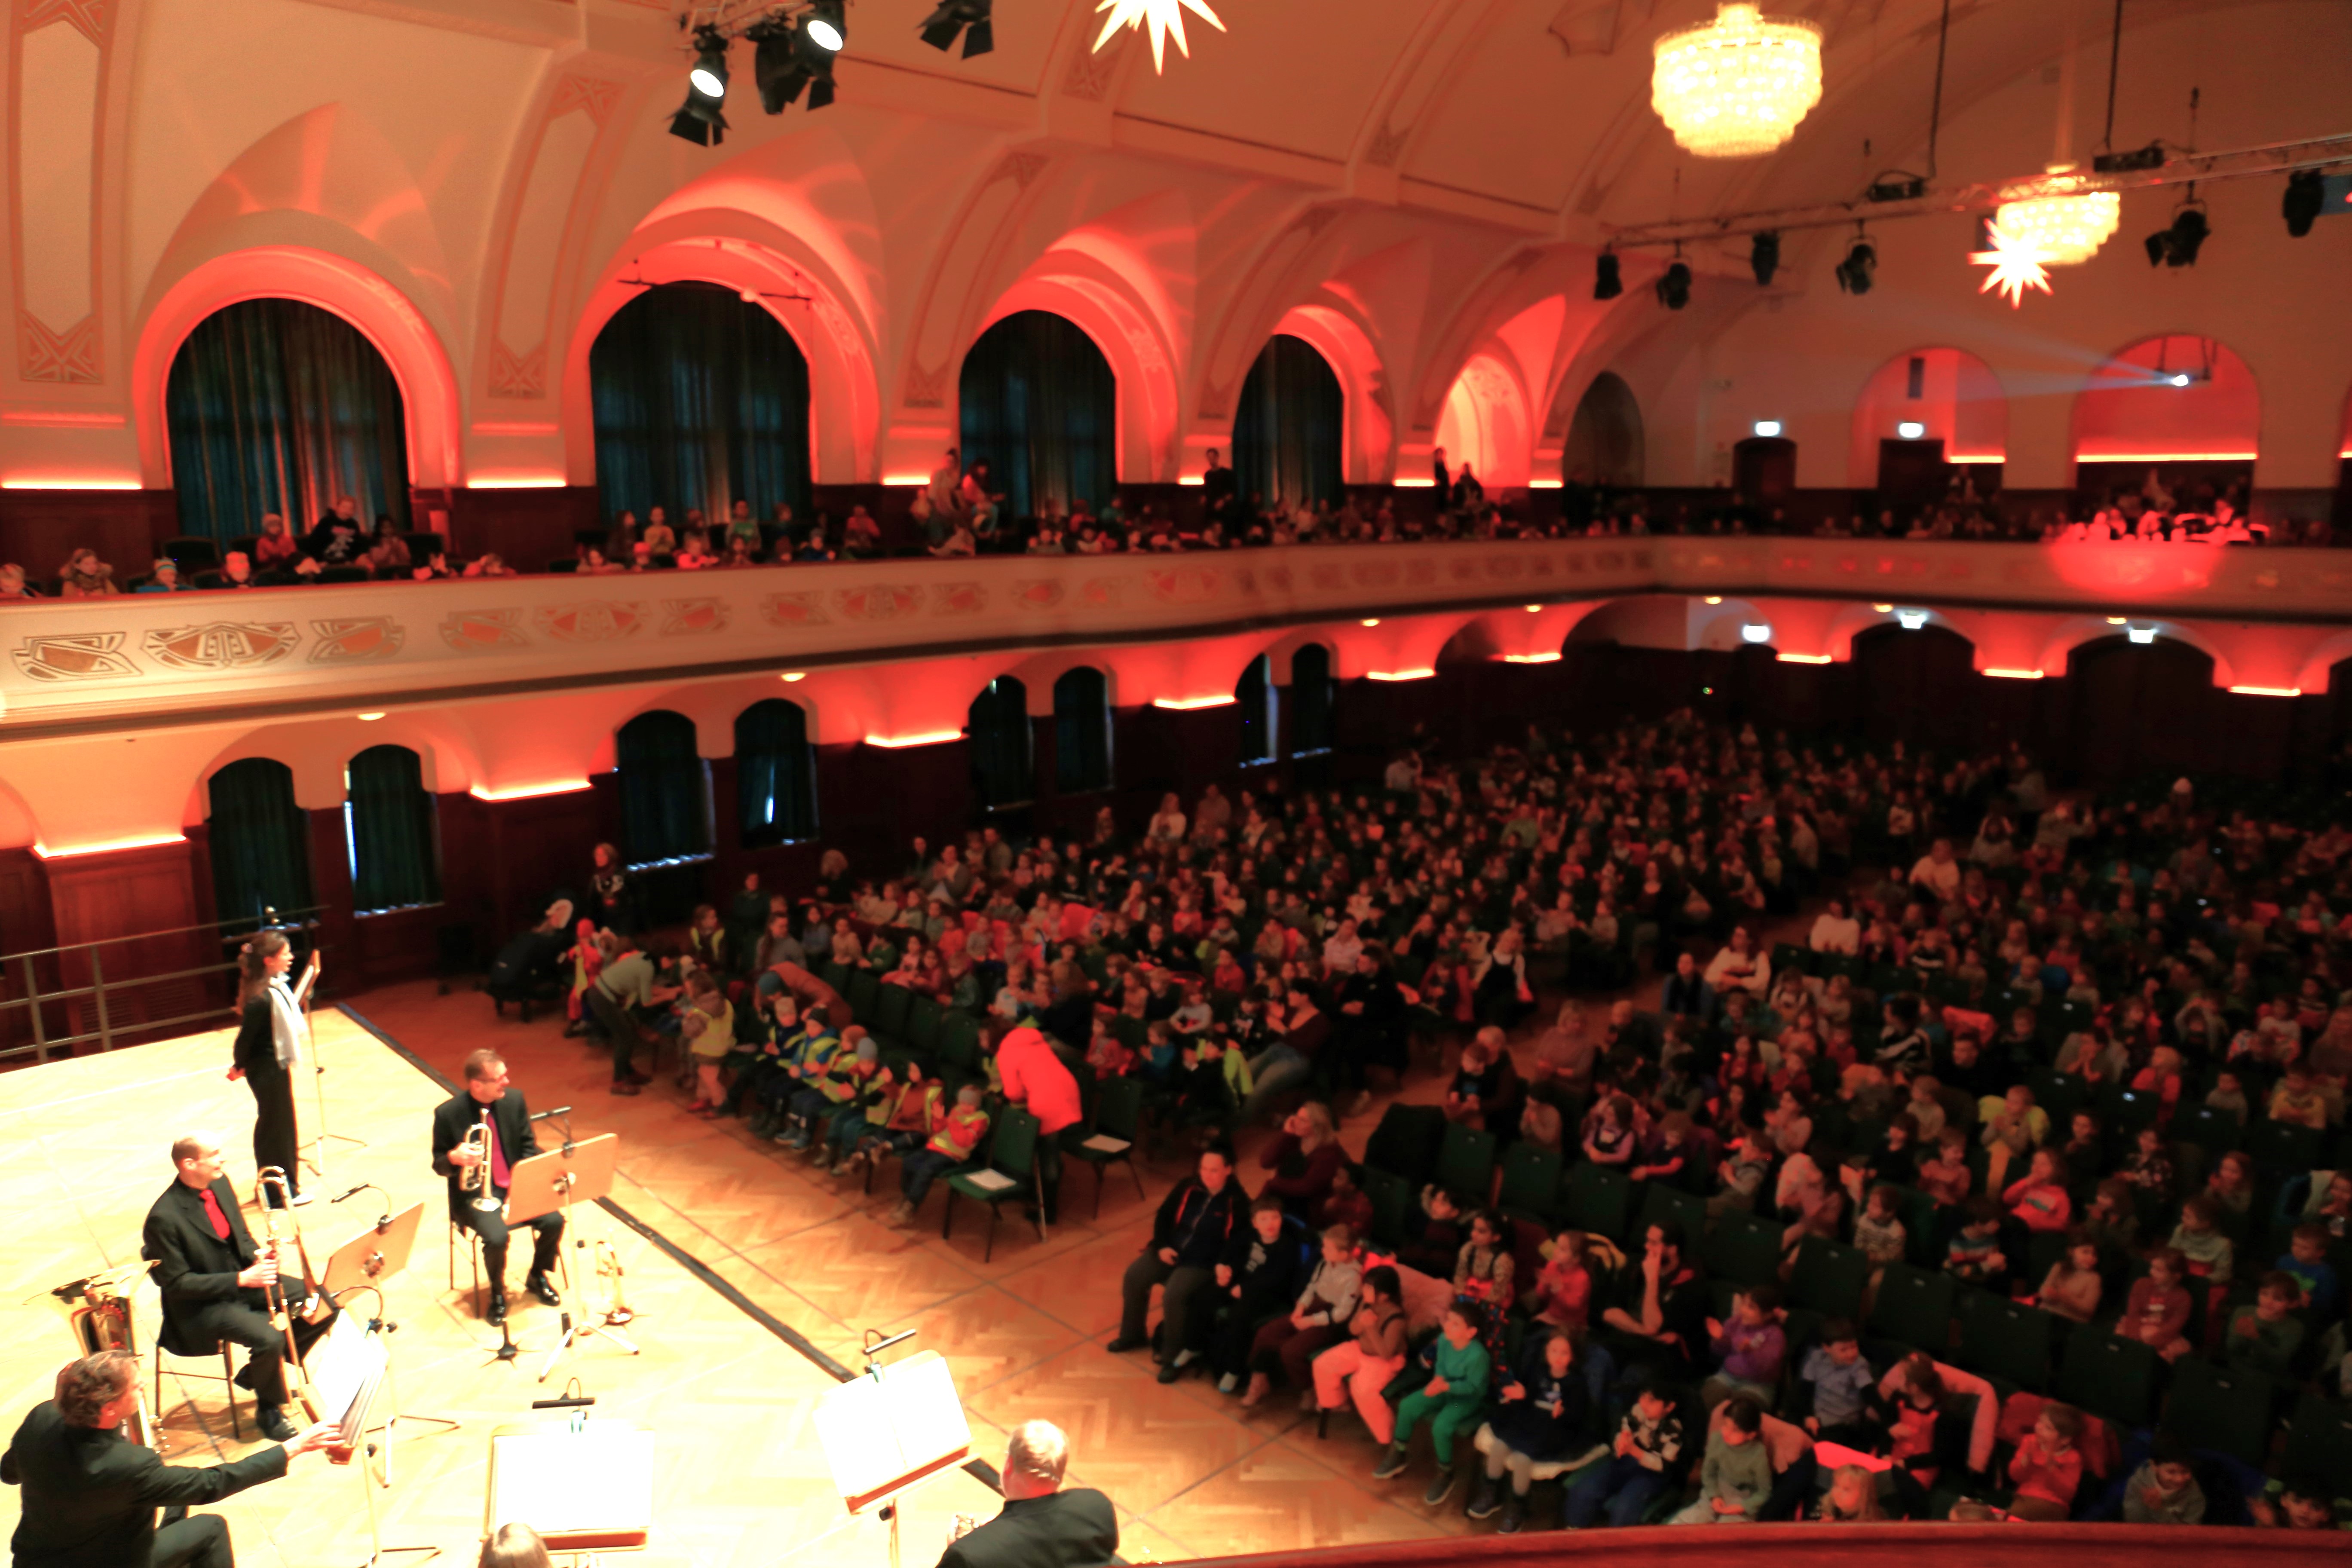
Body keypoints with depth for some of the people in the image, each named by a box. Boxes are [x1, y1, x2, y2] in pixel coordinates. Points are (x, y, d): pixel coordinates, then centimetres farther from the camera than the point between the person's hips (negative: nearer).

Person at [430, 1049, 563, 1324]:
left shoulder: (514, 1099, -4)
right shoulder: (448, 1113, -13)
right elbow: (438, 1165, -2)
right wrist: (454, 1158, -26)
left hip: (516, 1185, 3)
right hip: (475, 1192, -3)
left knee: (554, 1221, -19)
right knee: (497, 1237, -29)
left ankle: (537, 1277, 12)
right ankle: (497, 1293, 3)